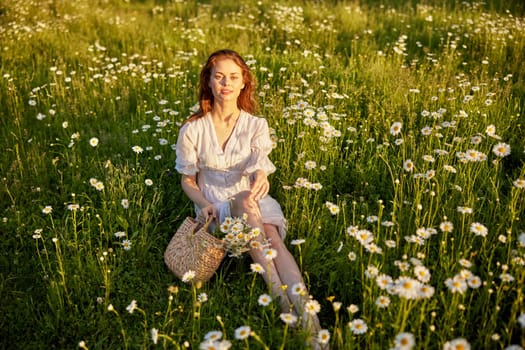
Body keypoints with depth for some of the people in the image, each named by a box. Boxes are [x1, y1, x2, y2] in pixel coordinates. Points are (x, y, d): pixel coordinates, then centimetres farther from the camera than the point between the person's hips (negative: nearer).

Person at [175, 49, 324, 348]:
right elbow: (188, 180, 6)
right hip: (217, 210, -1)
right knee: (246, 201, -37)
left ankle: (304, 308, -52)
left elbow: (261, 168, -9)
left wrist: (261, 177, -35)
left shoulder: (257, 125, 4)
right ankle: (279, 292, -45)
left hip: (254, 205, 1)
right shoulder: (192, 129, 1)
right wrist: (204, 204, -16)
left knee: (271, 235, -34)